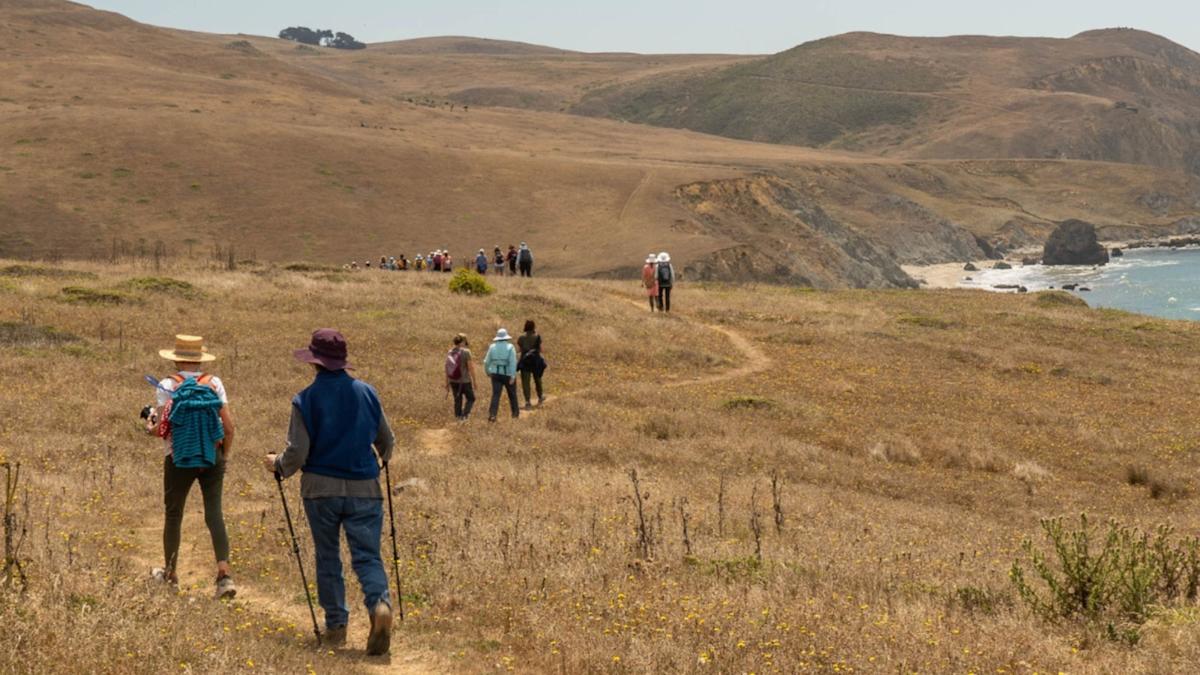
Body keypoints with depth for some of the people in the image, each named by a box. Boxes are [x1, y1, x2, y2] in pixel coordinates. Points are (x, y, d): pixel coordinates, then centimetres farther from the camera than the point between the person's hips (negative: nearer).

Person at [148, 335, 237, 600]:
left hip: (179, 459, -1)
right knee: (214, 514, 0)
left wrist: (152, 424, 12)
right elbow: (228, 426, -2)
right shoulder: (214, 383, 0)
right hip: (212, 457, 1)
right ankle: (224, 572, -15)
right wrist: (225, 455, 12)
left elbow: (161, 428, -11)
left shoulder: (168, 386, -6)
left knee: (173, 515, 14)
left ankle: (170, 573, 26)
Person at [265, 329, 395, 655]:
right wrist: (383, 457, 36)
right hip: (363, 490, 1)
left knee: (328, 558, 13)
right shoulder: (367, 393, 2)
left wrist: (277, 465, 13)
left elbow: (296, 454, -8)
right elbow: (387, 442, 13)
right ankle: (379, 603, -26)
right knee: (366, 555, 2)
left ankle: (336, 625, 17)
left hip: (320, 488, -1)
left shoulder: (306, 400, -7)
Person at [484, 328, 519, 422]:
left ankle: (492, 414, -15)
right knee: (512, 394, 17)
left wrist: (487, 371, 23)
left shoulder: (492, 347, 1)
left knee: (495, 394, -1)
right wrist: (513, 376, -18)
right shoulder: (510, 347, -8)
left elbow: (487, 361, 5)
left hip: (496, 374, 2)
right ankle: (515, 413, 30)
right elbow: (513, 362, -17)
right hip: (508, 374, -2)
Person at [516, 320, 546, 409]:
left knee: (525, 382, 1)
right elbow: (540, 349, -5)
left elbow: (519, 349, -1)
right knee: (537, 380, 21)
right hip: (536, 361, 0)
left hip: (525, 361, 0)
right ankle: (540, 398, 39)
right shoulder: (537, 337, -8)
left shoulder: (521, 337, -5)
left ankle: (527, 402, -9)